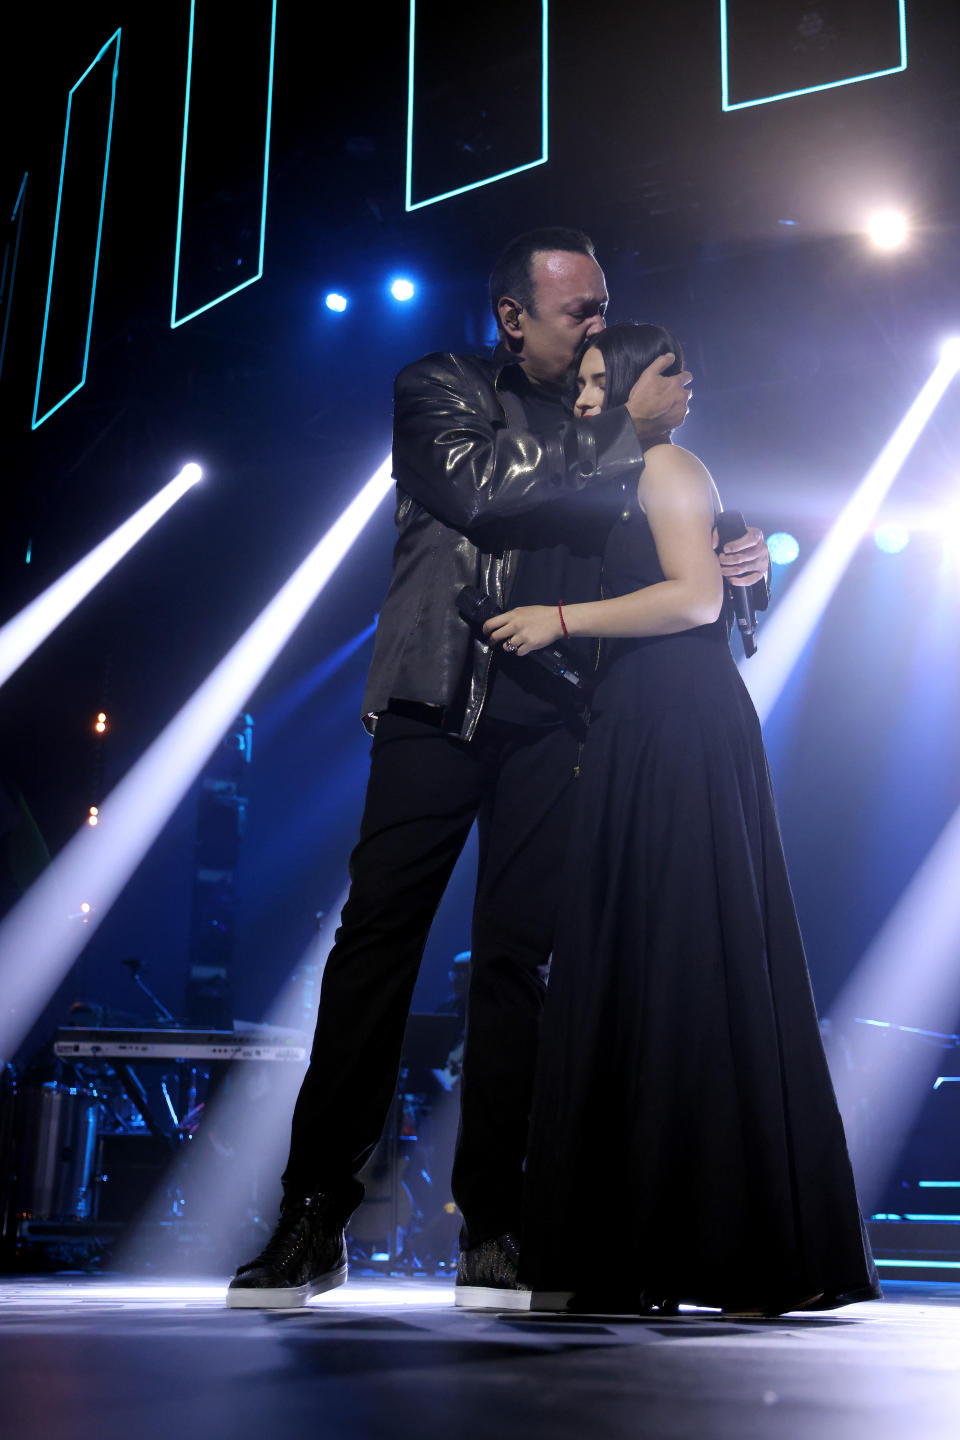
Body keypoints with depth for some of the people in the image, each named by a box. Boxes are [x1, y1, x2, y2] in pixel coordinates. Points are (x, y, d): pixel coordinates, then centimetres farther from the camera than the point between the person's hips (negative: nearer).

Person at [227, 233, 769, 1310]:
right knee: (376, 938, -7)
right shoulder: (438, 388, 11)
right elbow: (481, 492, -7)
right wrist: (624, 433, -1)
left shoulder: (595, 429, 20)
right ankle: (313, 1217, -1)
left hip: (548, 717, 3)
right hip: (441, 700, -2)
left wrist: (727, 555, 4)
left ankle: (492, 1229, 3)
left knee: (519, 956, -2)